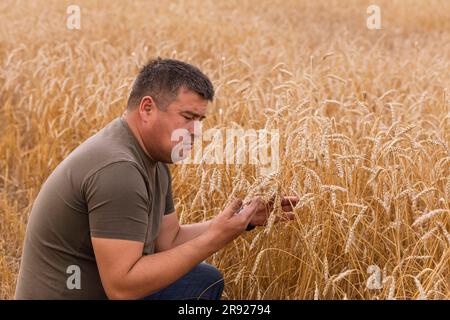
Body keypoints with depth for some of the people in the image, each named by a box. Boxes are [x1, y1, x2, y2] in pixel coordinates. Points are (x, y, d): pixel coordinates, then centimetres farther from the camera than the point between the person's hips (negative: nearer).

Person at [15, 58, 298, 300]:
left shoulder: (153, 159, 5)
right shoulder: (117, 169, -26)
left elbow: (169, 239, 9)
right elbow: (121, 287, -27)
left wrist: (244, 219, -1)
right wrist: (214, 239, -24)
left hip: (103, 287, 9)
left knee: (206, 281, 14)